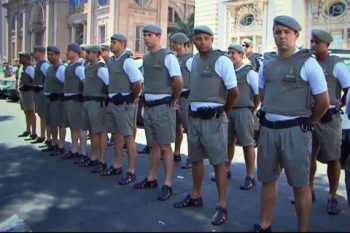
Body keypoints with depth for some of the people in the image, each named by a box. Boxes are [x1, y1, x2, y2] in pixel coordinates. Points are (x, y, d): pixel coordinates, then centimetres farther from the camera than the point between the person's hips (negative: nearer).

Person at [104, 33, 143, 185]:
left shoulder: (127, 61, -14)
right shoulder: (110, 61, 11)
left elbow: (137, 83, -23)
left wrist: (133, 98, -11)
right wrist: (111, 96, 14)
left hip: (124, 104, -9)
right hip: (112, 103, 9)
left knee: (128, 137, -4)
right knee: (116, 135, 17)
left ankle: (131, 172, 4)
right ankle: (117, 166, 31)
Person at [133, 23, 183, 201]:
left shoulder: (168, 56, -12)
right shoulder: (146, 57, 13)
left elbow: (178, 81, -20)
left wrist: (172, 100, -8)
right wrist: (146, 95, 14)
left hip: (162, 107, -8)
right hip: (148, 106, 8)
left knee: (165, 146, -2)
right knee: (152, 145, 16)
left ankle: (168, 184, 6)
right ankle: (151, 178, 28)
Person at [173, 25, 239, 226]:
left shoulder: (221, 60, -10)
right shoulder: (194, 60, 12)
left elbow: (234, 92, -10)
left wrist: (224, 112, 2)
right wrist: (194, 108, 14)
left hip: (213, 119, -7)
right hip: (195, 117, 7)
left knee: (218, 162, -2)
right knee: (196, 158, 16)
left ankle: (222, 206, 8)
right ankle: (196, 196, 32)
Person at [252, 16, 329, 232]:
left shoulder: (308, 62, -7)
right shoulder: (267, 62, 9)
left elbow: (323, 102, -6)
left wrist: (306, 122, 6)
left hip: (294, 131, -5)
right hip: (268, 129, 5)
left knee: (300, 185, 3)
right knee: (268, 180, 15)